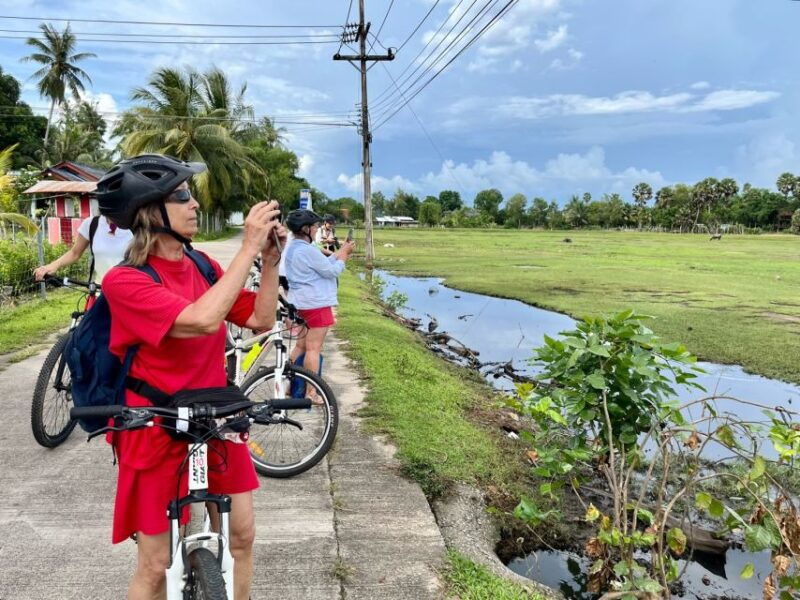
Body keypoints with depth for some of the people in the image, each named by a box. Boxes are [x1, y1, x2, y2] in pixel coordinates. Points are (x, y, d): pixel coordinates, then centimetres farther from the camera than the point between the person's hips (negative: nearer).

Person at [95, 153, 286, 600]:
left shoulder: (204, 267, 0)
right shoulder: (125, 281, -19)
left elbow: (260, 319, 0)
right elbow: (203, 320, -33)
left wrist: (270, 259, -11)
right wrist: (248, 248, -29)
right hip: (158, 433, -5)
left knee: (243, 535, 14)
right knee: (157, 563, 8)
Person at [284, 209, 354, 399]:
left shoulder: (293, 248, 12)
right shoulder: (308, 250, -19)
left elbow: (323, 263, 15)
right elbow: (332, 271, -14)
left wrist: (340, 252, 11)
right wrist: (344, 253, -1)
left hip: (300, 303, 10)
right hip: (316, 304, -10)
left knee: (301, 346, 18)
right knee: (313, 349, -3)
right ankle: (310, 393, 3)